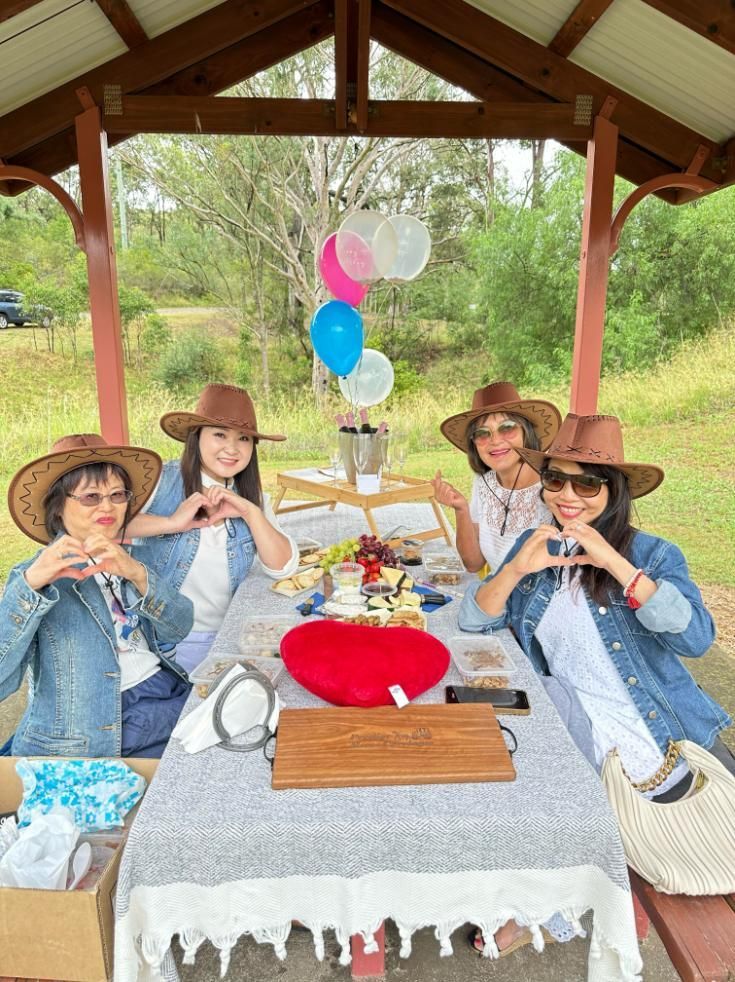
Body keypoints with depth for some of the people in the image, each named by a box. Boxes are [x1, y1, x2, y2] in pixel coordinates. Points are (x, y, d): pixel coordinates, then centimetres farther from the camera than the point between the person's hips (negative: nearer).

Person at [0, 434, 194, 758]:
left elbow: (179, 627, -5)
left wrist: (137, 574, -22)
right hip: (107, 734, -5)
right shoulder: (38, 575, -4)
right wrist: (30, 584, -27)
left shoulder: (128, 559, 10)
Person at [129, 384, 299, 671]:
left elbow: (283, 567, -3)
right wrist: (172, 522, -24)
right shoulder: (162, 481, -9)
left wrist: (250, 512, -13)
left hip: (222, 639, 4)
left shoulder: (251, 496, 6)